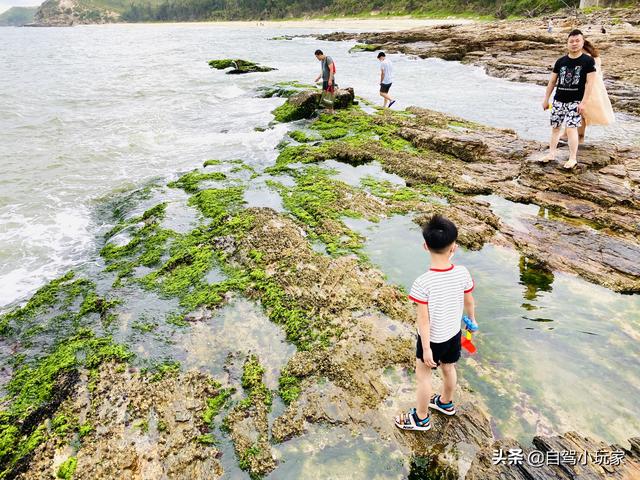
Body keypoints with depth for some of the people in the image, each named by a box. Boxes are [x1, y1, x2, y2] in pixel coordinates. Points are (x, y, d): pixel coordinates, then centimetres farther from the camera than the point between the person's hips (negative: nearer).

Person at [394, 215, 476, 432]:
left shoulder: (423, 283, -32)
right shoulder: (463, 273, -18)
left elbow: (423, 320, -24)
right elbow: (469, 302, -1)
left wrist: (426, 348, -13)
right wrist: (472, 320, 19)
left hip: (433, 338, -5)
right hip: (454, 333, 5)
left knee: (422, 375, 16)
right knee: (448, 368, 28)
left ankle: (421, 418, 35)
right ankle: (446, 403, 54)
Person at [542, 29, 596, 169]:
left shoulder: (588, 61, -4)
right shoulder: (560, 61, 5)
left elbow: (590, 83, -8)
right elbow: (552, 81, 12)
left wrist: (583, 102, -14)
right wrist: (546, 99, 10)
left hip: (575, 101, -4)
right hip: (558, 100, 4)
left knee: (571, 128, -11)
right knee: (555, 127, 9)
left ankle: (573, 158, -2)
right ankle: (551, 153, 21)